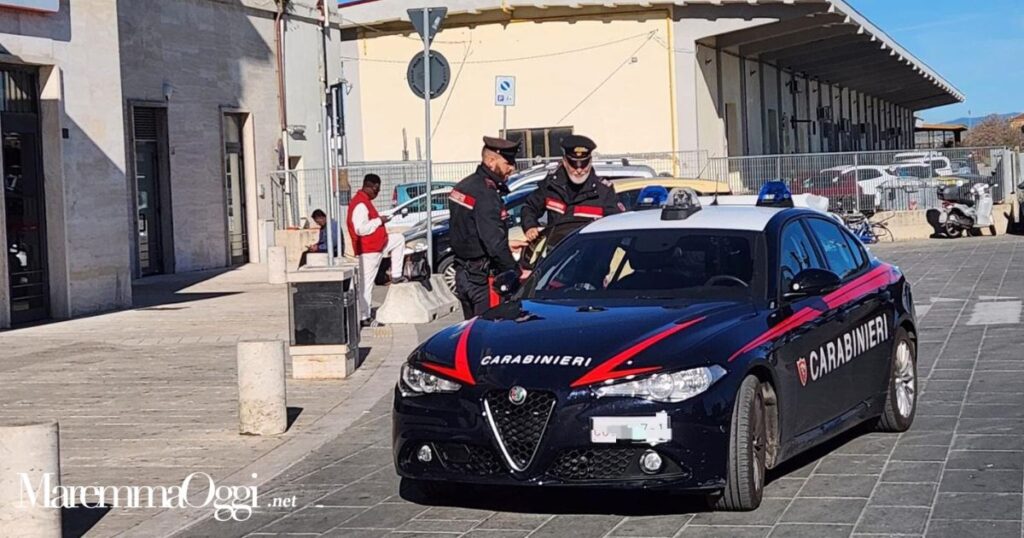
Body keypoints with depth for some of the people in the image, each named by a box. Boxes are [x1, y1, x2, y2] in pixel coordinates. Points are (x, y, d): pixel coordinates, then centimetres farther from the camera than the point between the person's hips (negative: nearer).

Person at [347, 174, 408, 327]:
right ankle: (364, 318, 0)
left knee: (399, 239, 20)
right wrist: (379, 220, -20)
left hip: (377, 245, 10)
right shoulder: (360, 204, -22)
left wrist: (379, 220, 10)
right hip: (368, 250, -10)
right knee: (367, 284, -5)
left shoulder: (364, 201, 12)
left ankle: (396, 276, 19)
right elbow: (361, 229, -29)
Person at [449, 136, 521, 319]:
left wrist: (507, 246, 19)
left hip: (463, 274, 10)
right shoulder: (486, 195, -20)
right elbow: (495, 243, -24)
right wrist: (516, 272, -16)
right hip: (483, 277, -10)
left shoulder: (464, 186, 11)